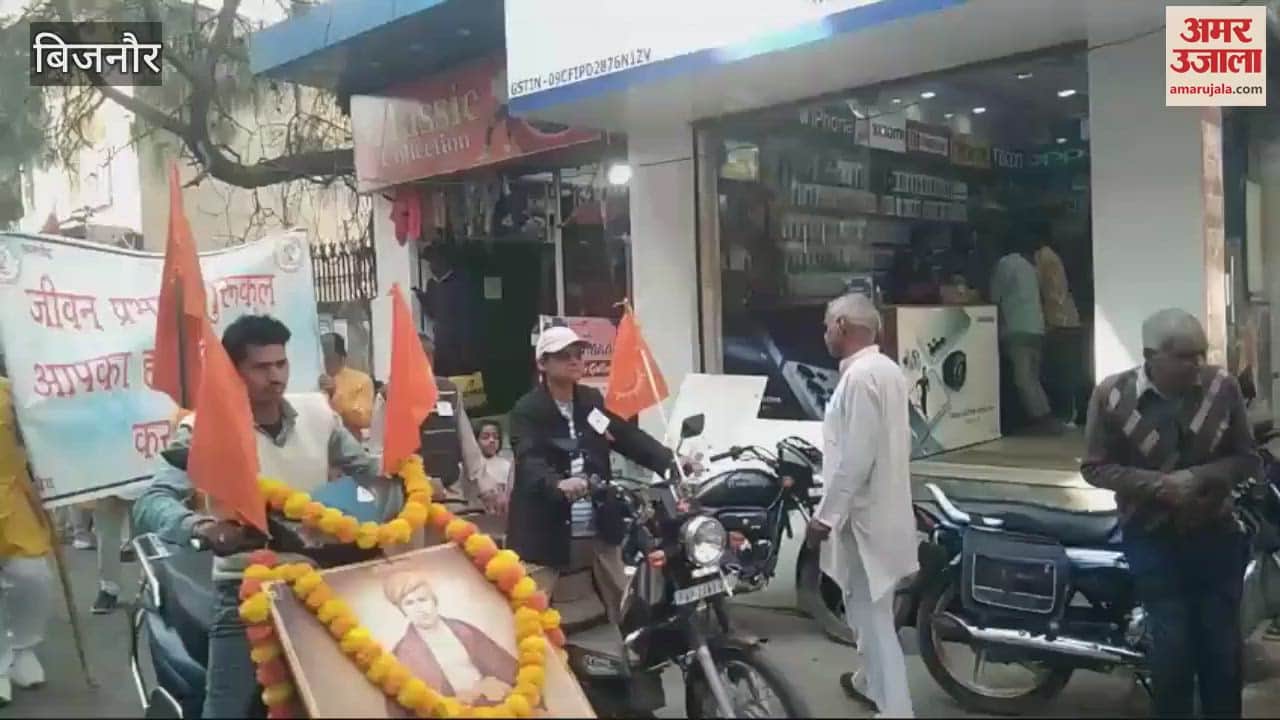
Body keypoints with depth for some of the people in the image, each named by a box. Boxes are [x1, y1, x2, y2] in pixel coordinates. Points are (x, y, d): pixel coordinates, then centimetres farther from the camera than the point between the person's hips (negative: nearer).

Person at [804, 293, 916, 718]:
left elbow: (856, 457, -25)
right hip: (882, 507, 10)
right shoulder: (886, 369, 10)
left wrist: (825, 515, -19)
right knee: (868, 610, 25)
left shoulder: (859, 375, -20)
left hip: (865, 515, -10)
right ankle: (874, 683, 42)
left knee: (872, 615, -3)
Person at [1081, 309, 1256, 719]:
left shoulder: (1222, 386, -8)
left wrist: (1198, 477, -19)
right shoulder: (1112, 395, -12)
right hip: (1152, 538, -2)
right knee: (1173, 648, 0)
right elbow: (1095, 467, -6)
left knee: (1224, 647, 10)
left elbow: (1248, 459, -1)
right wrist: (1157, 484, -20)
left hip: (1216, 534, 2)